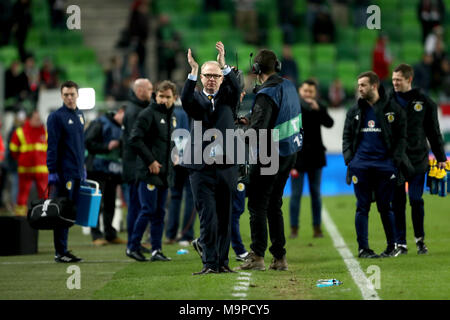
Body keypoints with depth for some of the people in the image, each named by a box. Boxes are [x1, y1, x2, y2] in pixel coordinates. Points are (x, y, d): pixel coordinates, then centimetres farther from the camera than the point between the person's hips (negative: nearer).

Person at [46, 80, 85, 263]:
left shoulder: (80, 115, 15)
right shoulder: (56, 117, -8)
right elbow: (52, 146, -11)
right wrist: (52, 171, -15)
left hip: (77, 172, 7)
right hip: (64, 172, -7)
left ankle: (63, 249, 15)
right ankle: (60, 252, -4)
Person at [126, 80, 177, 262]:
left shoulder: (171, 116, 16)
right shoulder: (148, 114, -10)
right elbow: (134, 140, -16)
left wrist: (171, 157, 12)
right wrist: (150, 161, -17)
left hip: (164, 172, 8)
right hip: (148, 172, -8)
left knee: (160, 212, 7)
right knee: (148, 210, -9)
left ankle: (157, 250, 10)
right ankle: (133, 247, 0)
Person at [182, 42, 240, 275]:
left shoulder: (227, 98, 11)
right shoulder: (196, 99, 7)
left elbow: (236, 88, -11)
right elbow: (186, 100, -16)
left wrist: (223, 64, -26)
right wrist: (193, 70, -28)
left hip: (226, 166, 2)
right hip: (201, 167, -2)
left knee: (224, 217, 5)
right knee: (207, 217, -7)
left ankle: (222, 262, 11)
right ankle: (209, 263, -7)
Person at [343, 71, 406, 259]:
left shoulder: (393, 109, 4)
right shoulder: (354, 111, 13)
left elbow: (401, 137, 4)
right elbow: (347, 136, 15)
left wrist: (395, 160, -6)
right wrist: (348, 159, 1)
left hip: (384, 165, -2)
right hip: (361, 164, 2)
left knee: (385, 207, 1)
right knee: (362, 207, 0)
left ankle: (392, 246, 12)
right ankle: (363, 248, 2)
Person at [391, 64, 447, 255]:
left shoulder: (424, 102, 4)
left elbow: (434, 131, 9)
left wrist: (440, 158, 8)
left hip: (418, 159, -1)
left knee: (416, 200, -2)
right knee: (398, 203, 1)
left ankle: (420, 239, 16)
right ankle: (401, 244, 6)